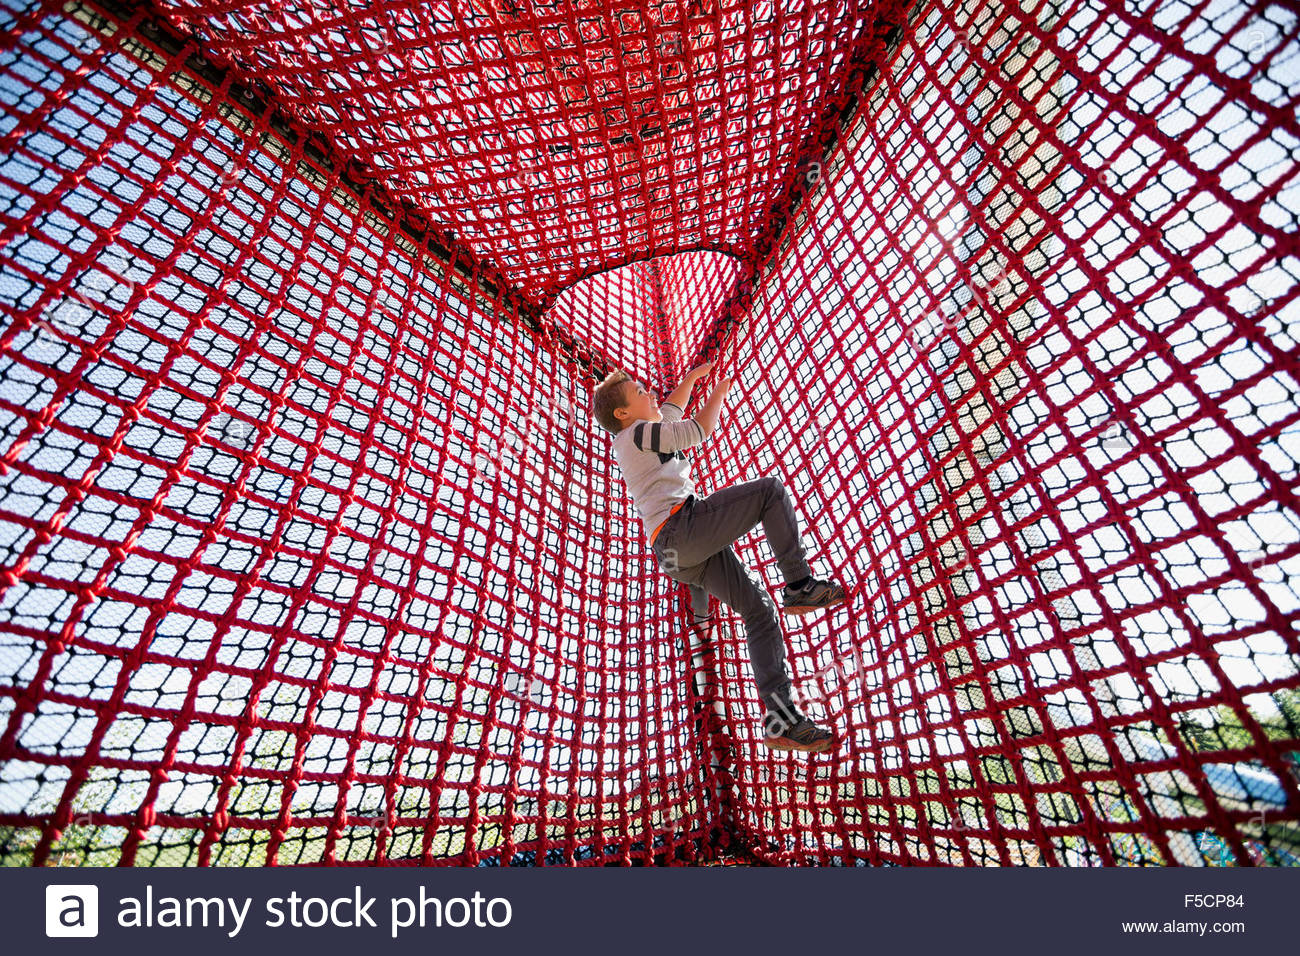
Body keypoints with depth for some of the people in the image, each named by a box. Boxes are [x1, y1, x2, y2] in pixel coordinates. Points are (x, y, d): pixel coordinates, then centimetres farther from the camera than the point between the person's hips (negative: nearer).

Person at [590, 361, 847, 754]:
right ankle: (800, 585, -10)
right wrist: (719, 392, 17)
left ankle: (781, 720, -2)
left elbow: (672, 409, 48)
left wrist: (692, 376, 49)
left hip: (679, 553, 9)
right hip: (681, 526, -9)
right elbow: (699, 428, 0)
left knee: (759, 610, 2)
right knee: (771, 490, -6)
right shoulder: (637, 432, 3)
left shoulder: (636, 438, 30)